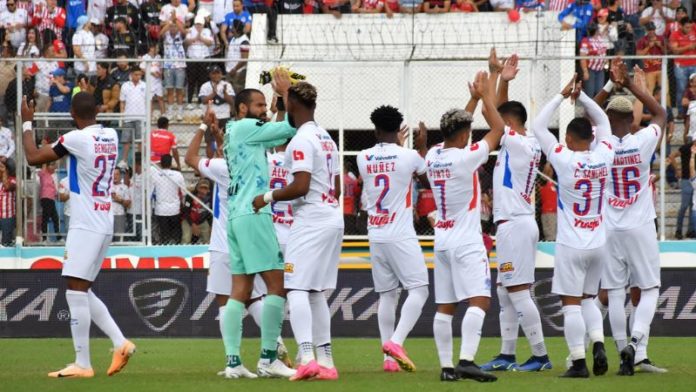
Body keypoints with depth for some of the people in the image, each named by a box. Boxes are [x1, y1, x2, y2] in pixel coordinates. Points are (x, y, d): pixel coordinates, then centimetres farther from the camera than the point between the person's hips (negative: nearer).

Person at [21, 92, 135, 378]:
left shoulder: (77, 138, -13)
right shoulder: (111, 137, 9)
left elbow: (33, 158, -8)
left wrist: (27, 124, 5)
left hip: (86, 225, -9)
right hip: (105, 223, 9)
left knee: (76, 291, -8)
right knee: (82, 292, 15)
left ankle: (82, 364, -10)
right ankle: (120, 343, 7)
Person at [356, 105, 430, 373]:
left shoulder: (363, 158, 3)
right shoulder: (409, 156, -7)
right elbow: (428, 183, 12)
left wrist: (394, 146, 34)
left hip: (375, 236, 5)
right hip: (401, 236, -5)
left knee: (387, 295, 11)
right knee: (418, 290, -2)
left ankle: (389, 358, 6)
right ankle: (396, 342, -21)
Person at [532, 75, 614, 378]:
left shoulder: (565, 160, -14)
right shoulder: (604, 157, -4)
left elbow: (538, 127, -6)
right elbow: (603, 123, 14)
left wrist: (562, 96, -1)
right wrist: (581, 95, 10)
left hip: (571, 244, -5)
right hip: (598, 242, 5)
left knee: (571, 304, -1)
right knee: (588, 299, 18)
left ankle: (579, 362, -5)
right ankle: (598, 344, -3)